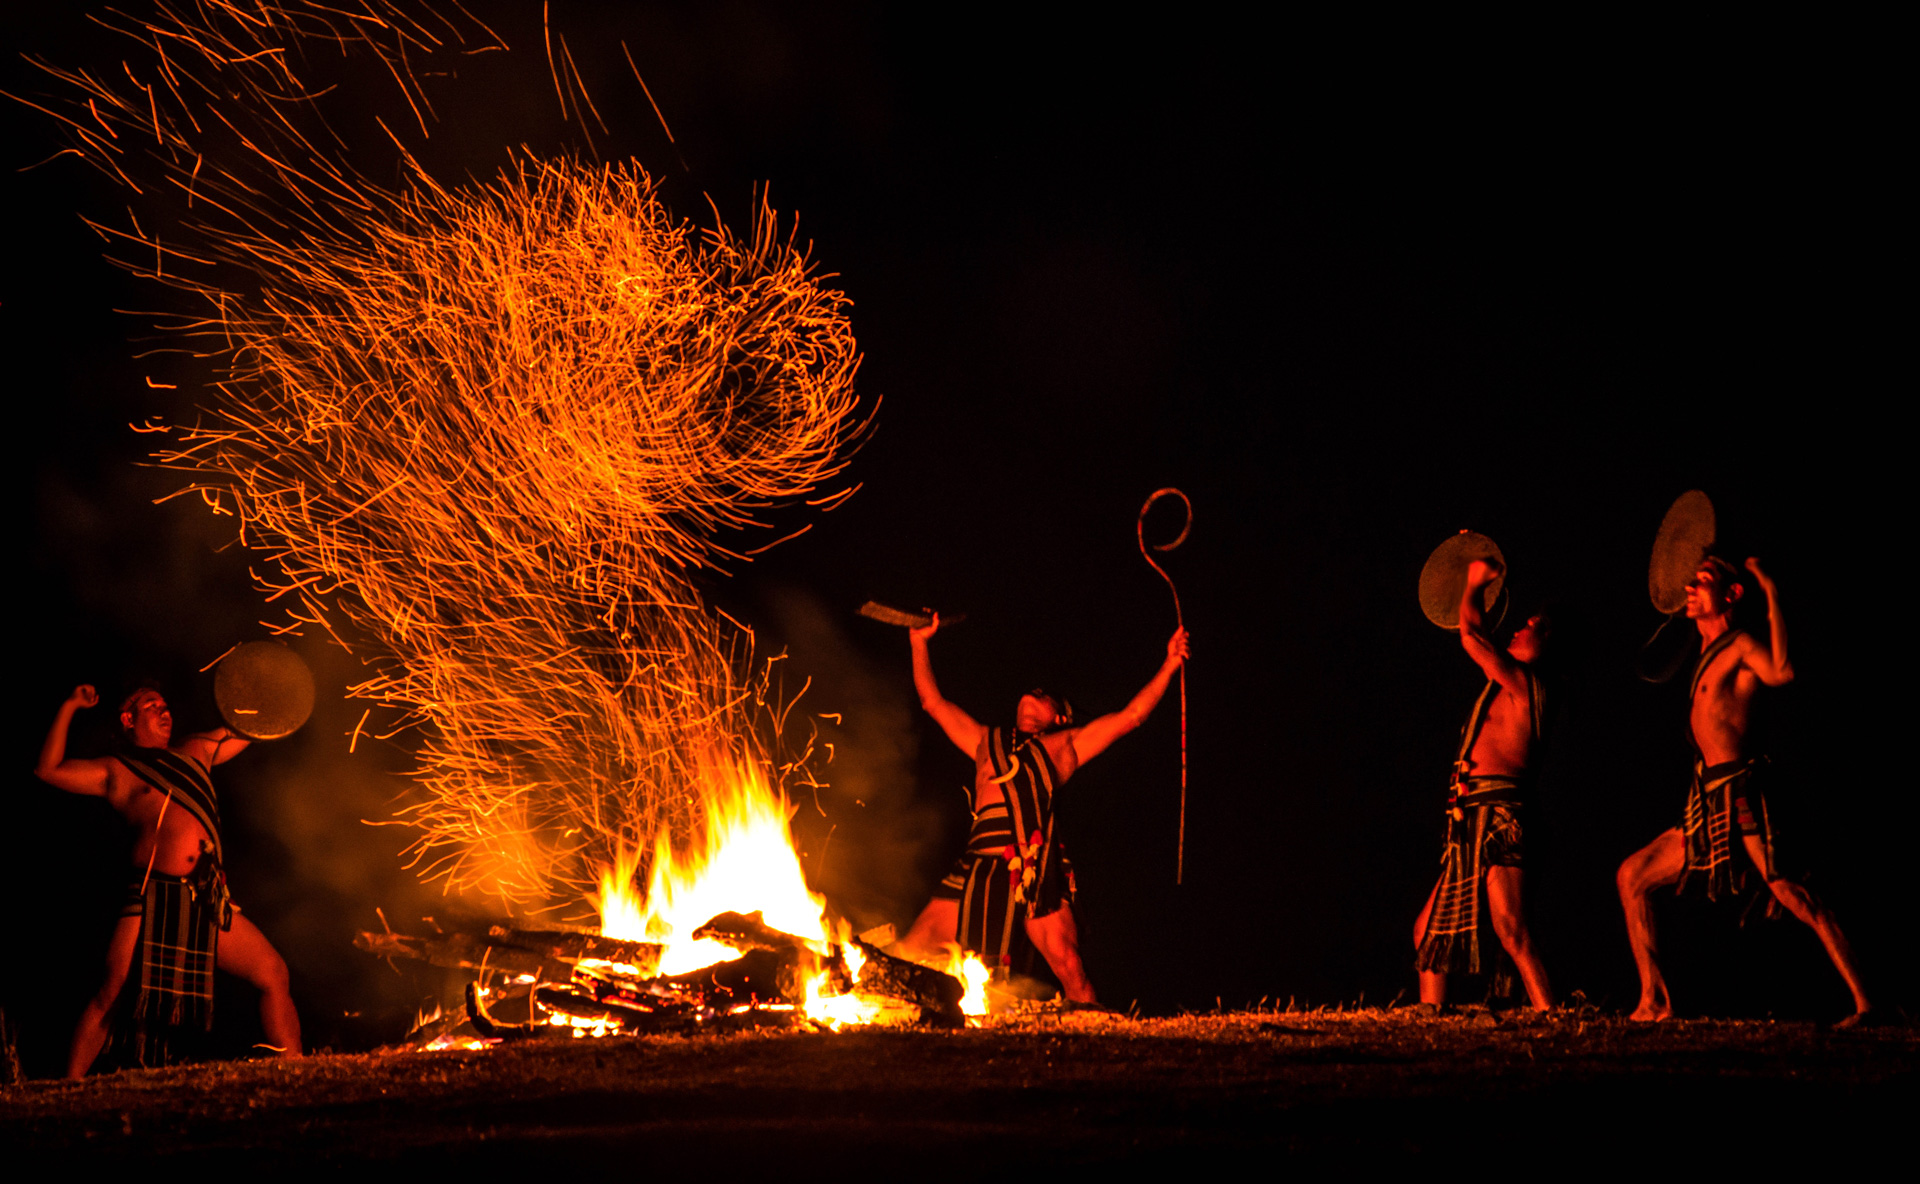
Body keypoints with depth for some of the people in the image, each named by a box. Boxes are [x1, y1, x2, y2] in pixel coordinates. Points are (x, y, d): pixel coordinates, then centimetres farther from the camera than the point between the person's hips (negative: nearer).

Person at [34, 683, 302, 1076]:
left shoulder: (194, 752, 25)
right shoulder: (117, 771, 11)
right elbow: (48, 769, 2)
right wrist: (70, 707, 3)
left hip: (207, 903, 5)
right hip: (153, 896, -4)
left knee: (273, 973, 0)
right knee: (112, 994, -13)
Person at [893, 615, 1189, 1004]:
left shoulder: (1065, 746, 26)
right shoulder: (986, 742, 31)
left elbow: (1131, 716, 25)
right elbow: (933, 701, 34)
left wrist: (1169, 666, 21)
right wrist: (919, 642, 32)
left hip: (1038, 870, -2)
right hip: (982, 866, 2)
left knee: (1070, 968, -15)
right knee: (907, 956, -7)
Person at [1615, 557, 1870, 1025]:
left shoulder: (1741, 645, -5)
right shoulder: (1708, 654, 20)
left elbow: (1781, 672, -28)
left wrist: (1771, 595, -24)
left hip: (1740, 797, -9)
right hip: (1710, 805, 9)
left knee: (1791, 895, -16)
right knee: (1632, 875, 9)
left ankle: (1863, 1001, -17)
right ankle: (1654, 1001, 10)